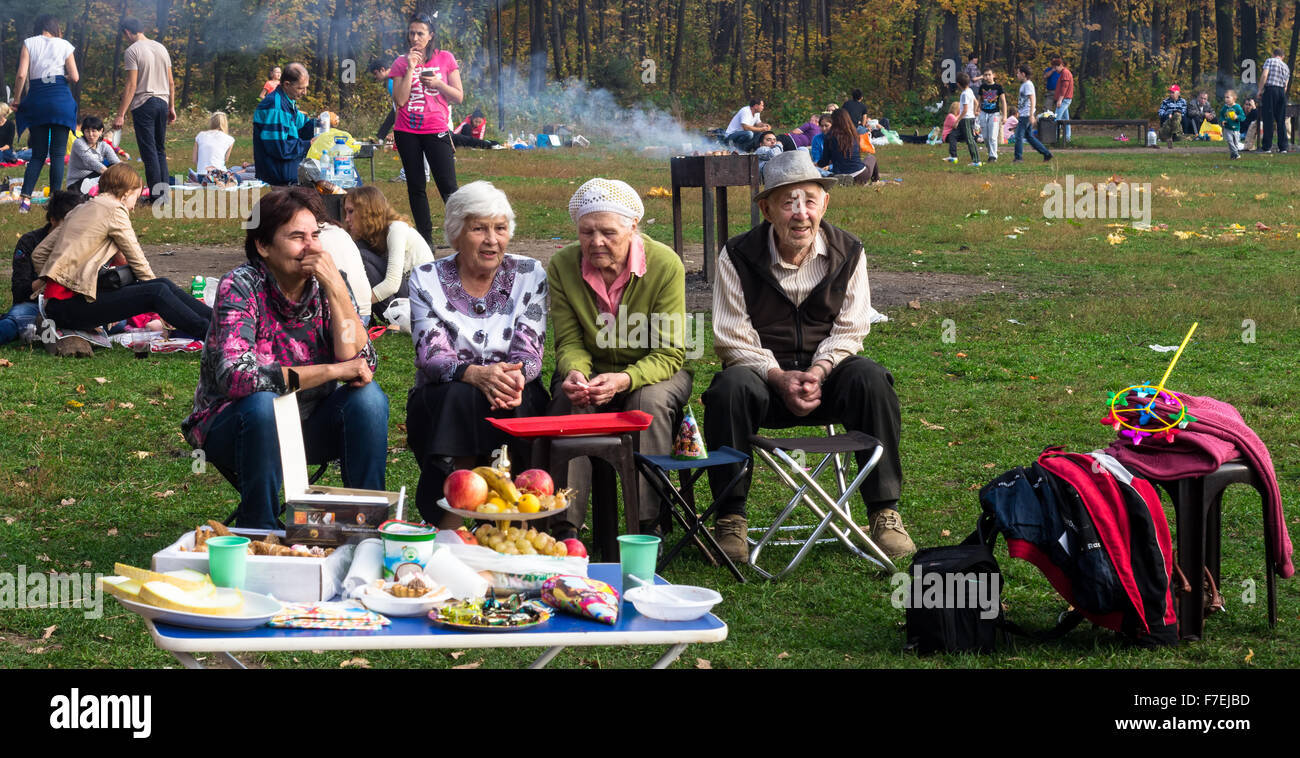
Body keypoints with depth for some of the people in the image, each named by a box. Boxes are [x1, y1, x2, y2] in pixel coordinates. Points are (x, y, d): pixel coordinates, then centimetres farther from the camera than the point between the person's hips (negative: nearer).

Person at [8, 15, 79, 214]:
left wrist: (16, 100, 6)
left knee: (38, 153, 9)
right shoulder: (64, 45, 6)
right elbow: (74, 77, 1)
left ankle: (25, 198, -5)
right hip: (60, 98, -2)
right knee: (58, 154, 2)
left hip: (36, 98, 2)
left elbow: (22, 74, -4)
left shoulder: (29, 43, 6)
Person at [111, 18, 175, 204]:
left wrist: (121, 114, -12)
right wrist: (171, 107, 22)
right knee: (160, 150, 13)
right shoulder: (161, 48, 13)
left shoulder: (132, 51, -8)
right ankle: (164, 193, 11)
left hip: (143, 104, -6)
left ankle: (156, 196, -6)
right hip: (162, 102, 6)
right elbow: (171, 83, 14)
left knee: (149, 152, -4)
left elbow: (131, 86, -13)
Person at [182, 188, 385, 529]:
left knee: (369, 396, -20)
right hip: (235, 427, -4)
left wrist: (336, 289, -25)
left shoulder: (326, 285, -6)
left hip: (309, 424, 4)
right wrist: (330, 371, -29)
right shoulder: (240, 287, -18)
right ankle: (257, 534, -22)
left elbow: (361, 366, -17)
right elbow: (235, 376, -31)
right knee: (262, 403, -35)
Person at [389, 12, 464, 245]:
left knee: (448, 188, -10)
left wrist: (437, 83, -13)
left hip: (436, 130, -2)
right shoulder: (401, 63, 5)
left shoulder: (445, 59, 3)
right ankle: (425, 240, 10)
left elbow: (458, 96, 3)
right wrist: (410, 68, -10)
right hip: (407, 132, 2)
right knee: (415, 187, 5)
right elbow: (400, 100, -6)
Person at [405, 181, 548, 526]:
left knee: (506, 406, -35)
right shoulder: (427, 280, 1)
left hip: (517, 398, 1)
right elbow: (430, 356, -10)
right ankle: (449, 532, -34)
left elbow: (529, 352, -4)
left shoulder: (530, 275, 4)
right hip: (440, 403, -1)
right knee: (461, 398, -36)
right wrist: (476, 374, -32)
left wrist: (515, 376, -30)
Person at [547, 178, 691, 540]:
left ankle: (648, 524, -27)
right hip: (592, 370, 2)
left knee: (651, 400, -34)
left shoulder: (665, 264, -19)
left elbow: (669, 353, -18)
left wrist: (624, 380, -38)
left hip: (652, 373, -2)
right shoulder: (562, 266, -11)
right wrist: (576, 373, -32)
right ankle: (564, 524, -29)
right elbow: (569, 342, -6)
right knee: (568, 398, -30)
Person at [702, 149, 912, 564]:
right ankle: (730, 518, -21)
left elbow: (850, 330, 1)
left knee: (870, 378, -31)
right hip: (764, 371, -1)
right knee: (730, 388, -35)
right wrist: (779, 378, -22)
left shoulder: (848, 253, -1)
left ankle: (884, 511, -20)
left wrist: (819, 371, -19)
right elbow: (735, 340, -7)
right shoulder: (738, 257, -6)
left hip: (828, 374, 1)